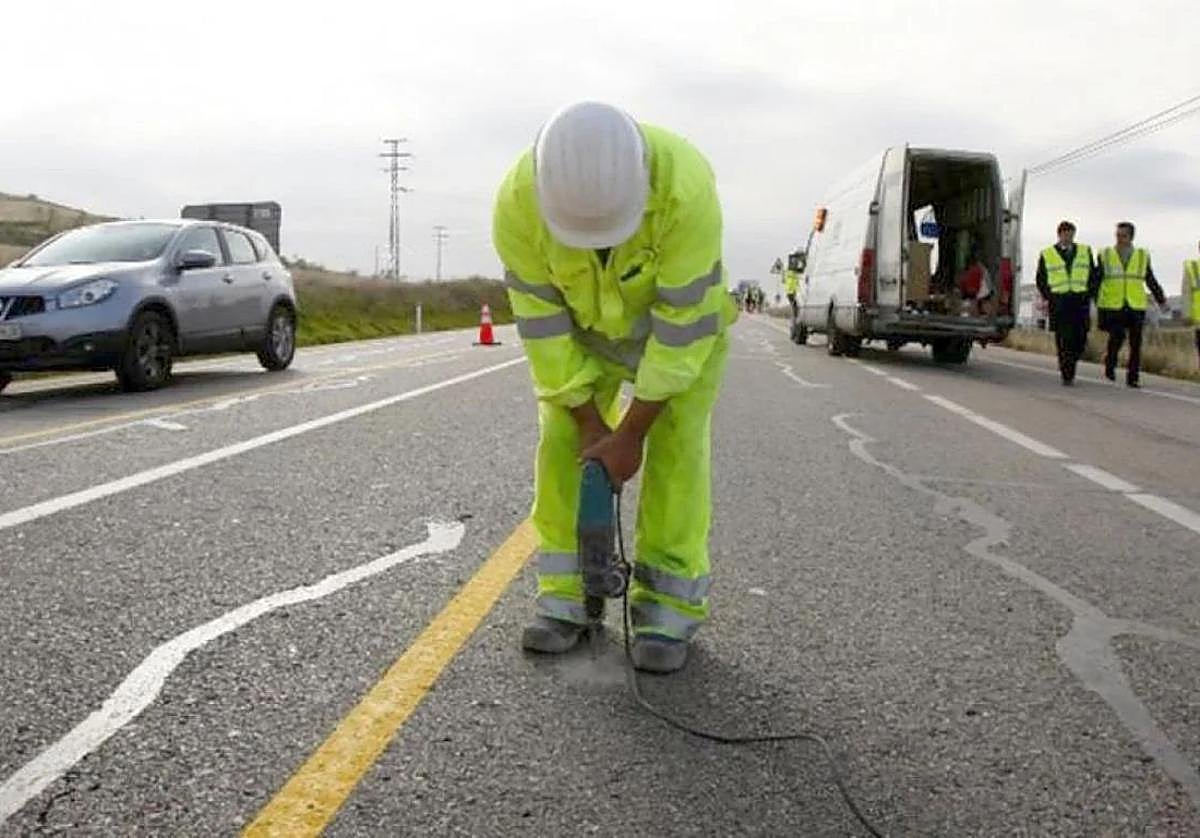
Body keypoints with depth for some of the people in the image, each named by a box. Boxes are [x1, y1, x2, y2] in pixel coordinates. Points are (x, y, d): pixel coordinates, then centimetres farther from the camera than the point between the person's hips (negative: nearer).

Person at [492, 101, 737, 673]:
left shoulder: (686, 187, -40)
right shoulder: (518, 200, -31)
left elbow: (683, 323, -32)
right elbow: (541, 318, -21)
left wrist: (632, 433, -26)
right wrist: (588, 418, -17)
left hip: (685, 314, -2)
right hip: (582, 324, 3)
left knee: (676, 446, -11)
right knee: (562, 441, -6)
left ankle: (669, 606, -3)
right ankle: (564, 595, 4)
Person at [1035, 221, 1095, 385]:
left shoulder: (1085, 251, 14)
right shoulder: (1047, 255, 8)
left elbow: (1092, 275, 17)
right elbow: (1041, 280, 10)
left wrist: (1089, 295, 5)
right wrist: (1048, 298, -1)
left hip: (1080, 301, 2)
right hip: (1058, 302, -2)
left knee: (1080, 338, -2)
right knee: (1063, 340, -6)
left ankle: (1069, 365, 21)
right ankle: (1067, 376, -1)